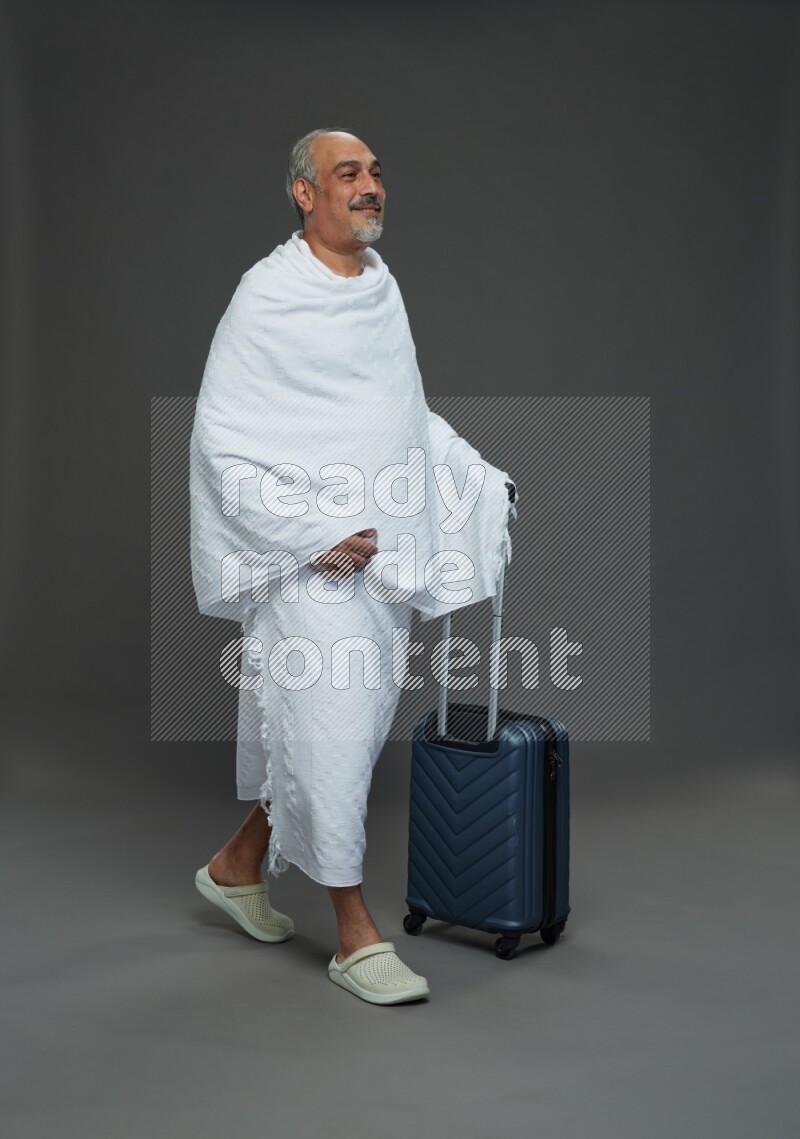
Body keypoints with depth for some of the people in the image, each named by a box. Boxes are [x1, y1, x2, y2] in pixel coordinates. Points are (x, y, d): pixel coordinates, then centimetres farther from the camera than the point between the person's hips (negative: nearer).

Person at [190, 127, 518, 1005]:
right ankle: (356, 935, 12)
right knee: (330, 734, -4)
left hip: (381, 554, 8)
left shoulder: (382, 285, 11)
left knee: (358, 725, 15)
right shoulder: (269, 295, -11)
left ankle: (238, 864, 35)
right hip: (309, 564, -8)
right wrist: (315, 535, -18)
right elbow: (222, 443, -14)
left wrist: (478, 475, 12)